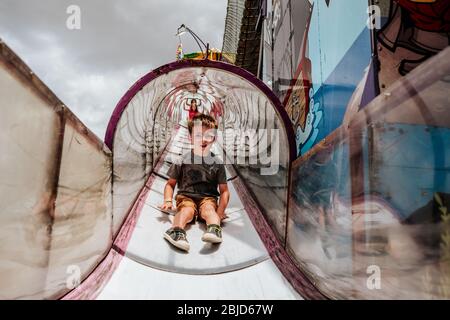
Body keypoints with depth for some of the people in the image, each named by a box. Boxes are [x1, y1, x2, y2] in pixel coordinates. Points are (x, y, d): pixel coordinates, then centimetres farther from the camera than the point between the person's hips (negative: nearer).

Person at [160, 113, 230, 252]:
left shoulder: (217, 163, 2)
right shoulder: (183, 160, 1)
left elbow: (224, 190, 4)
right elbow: (170, 184, 9)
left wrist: (220, 211, -11)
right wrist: (168, 201, -9)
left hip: (208, 198, 0)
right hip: (186, 197, 0)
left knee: (208, 209, -32)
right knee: (187, 210, -31)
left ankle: (214, 230, -59)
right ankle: (177, 230, -57)